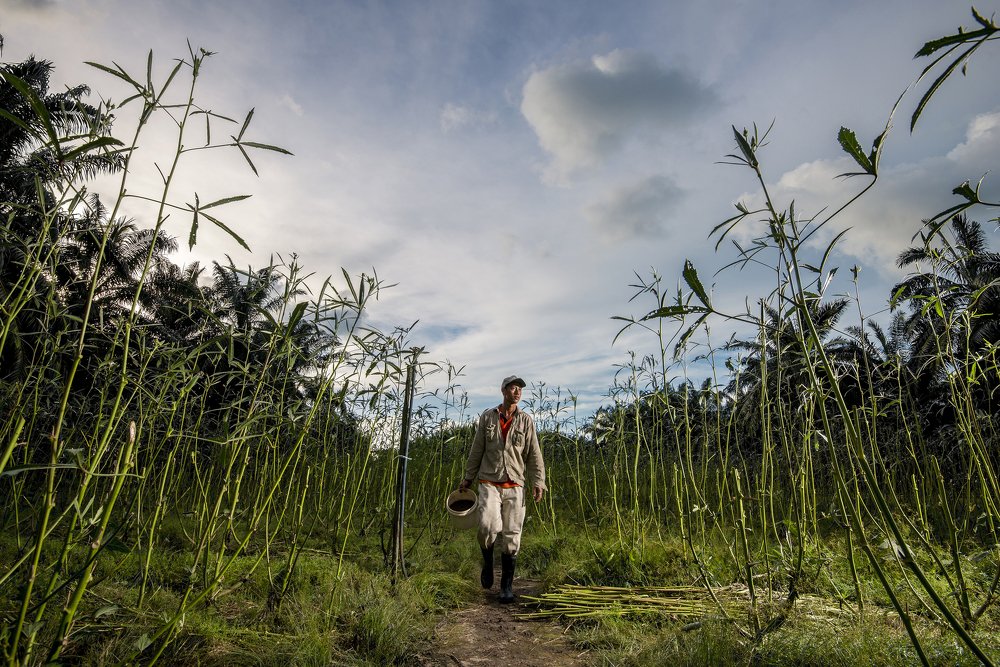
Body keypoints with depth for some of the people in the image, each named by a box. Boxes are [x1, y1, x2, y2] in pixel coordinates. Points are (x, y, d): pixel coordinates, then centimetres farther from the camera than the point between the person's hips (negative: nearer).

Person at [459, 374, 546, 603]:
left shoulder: (526, 421, 5)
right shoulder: (487, 417, 4)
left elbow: (534, 455, 3)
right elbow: (476, 451, 9)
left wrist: (538, 482, -7)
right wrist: (468, 479, 11)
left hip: (514, 486, 1)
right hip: (489, 483, -1)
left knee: (511, 536, 1)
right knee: (488, 525, -21)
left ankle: (507, 586, 17)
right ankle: (487, 561, 10)